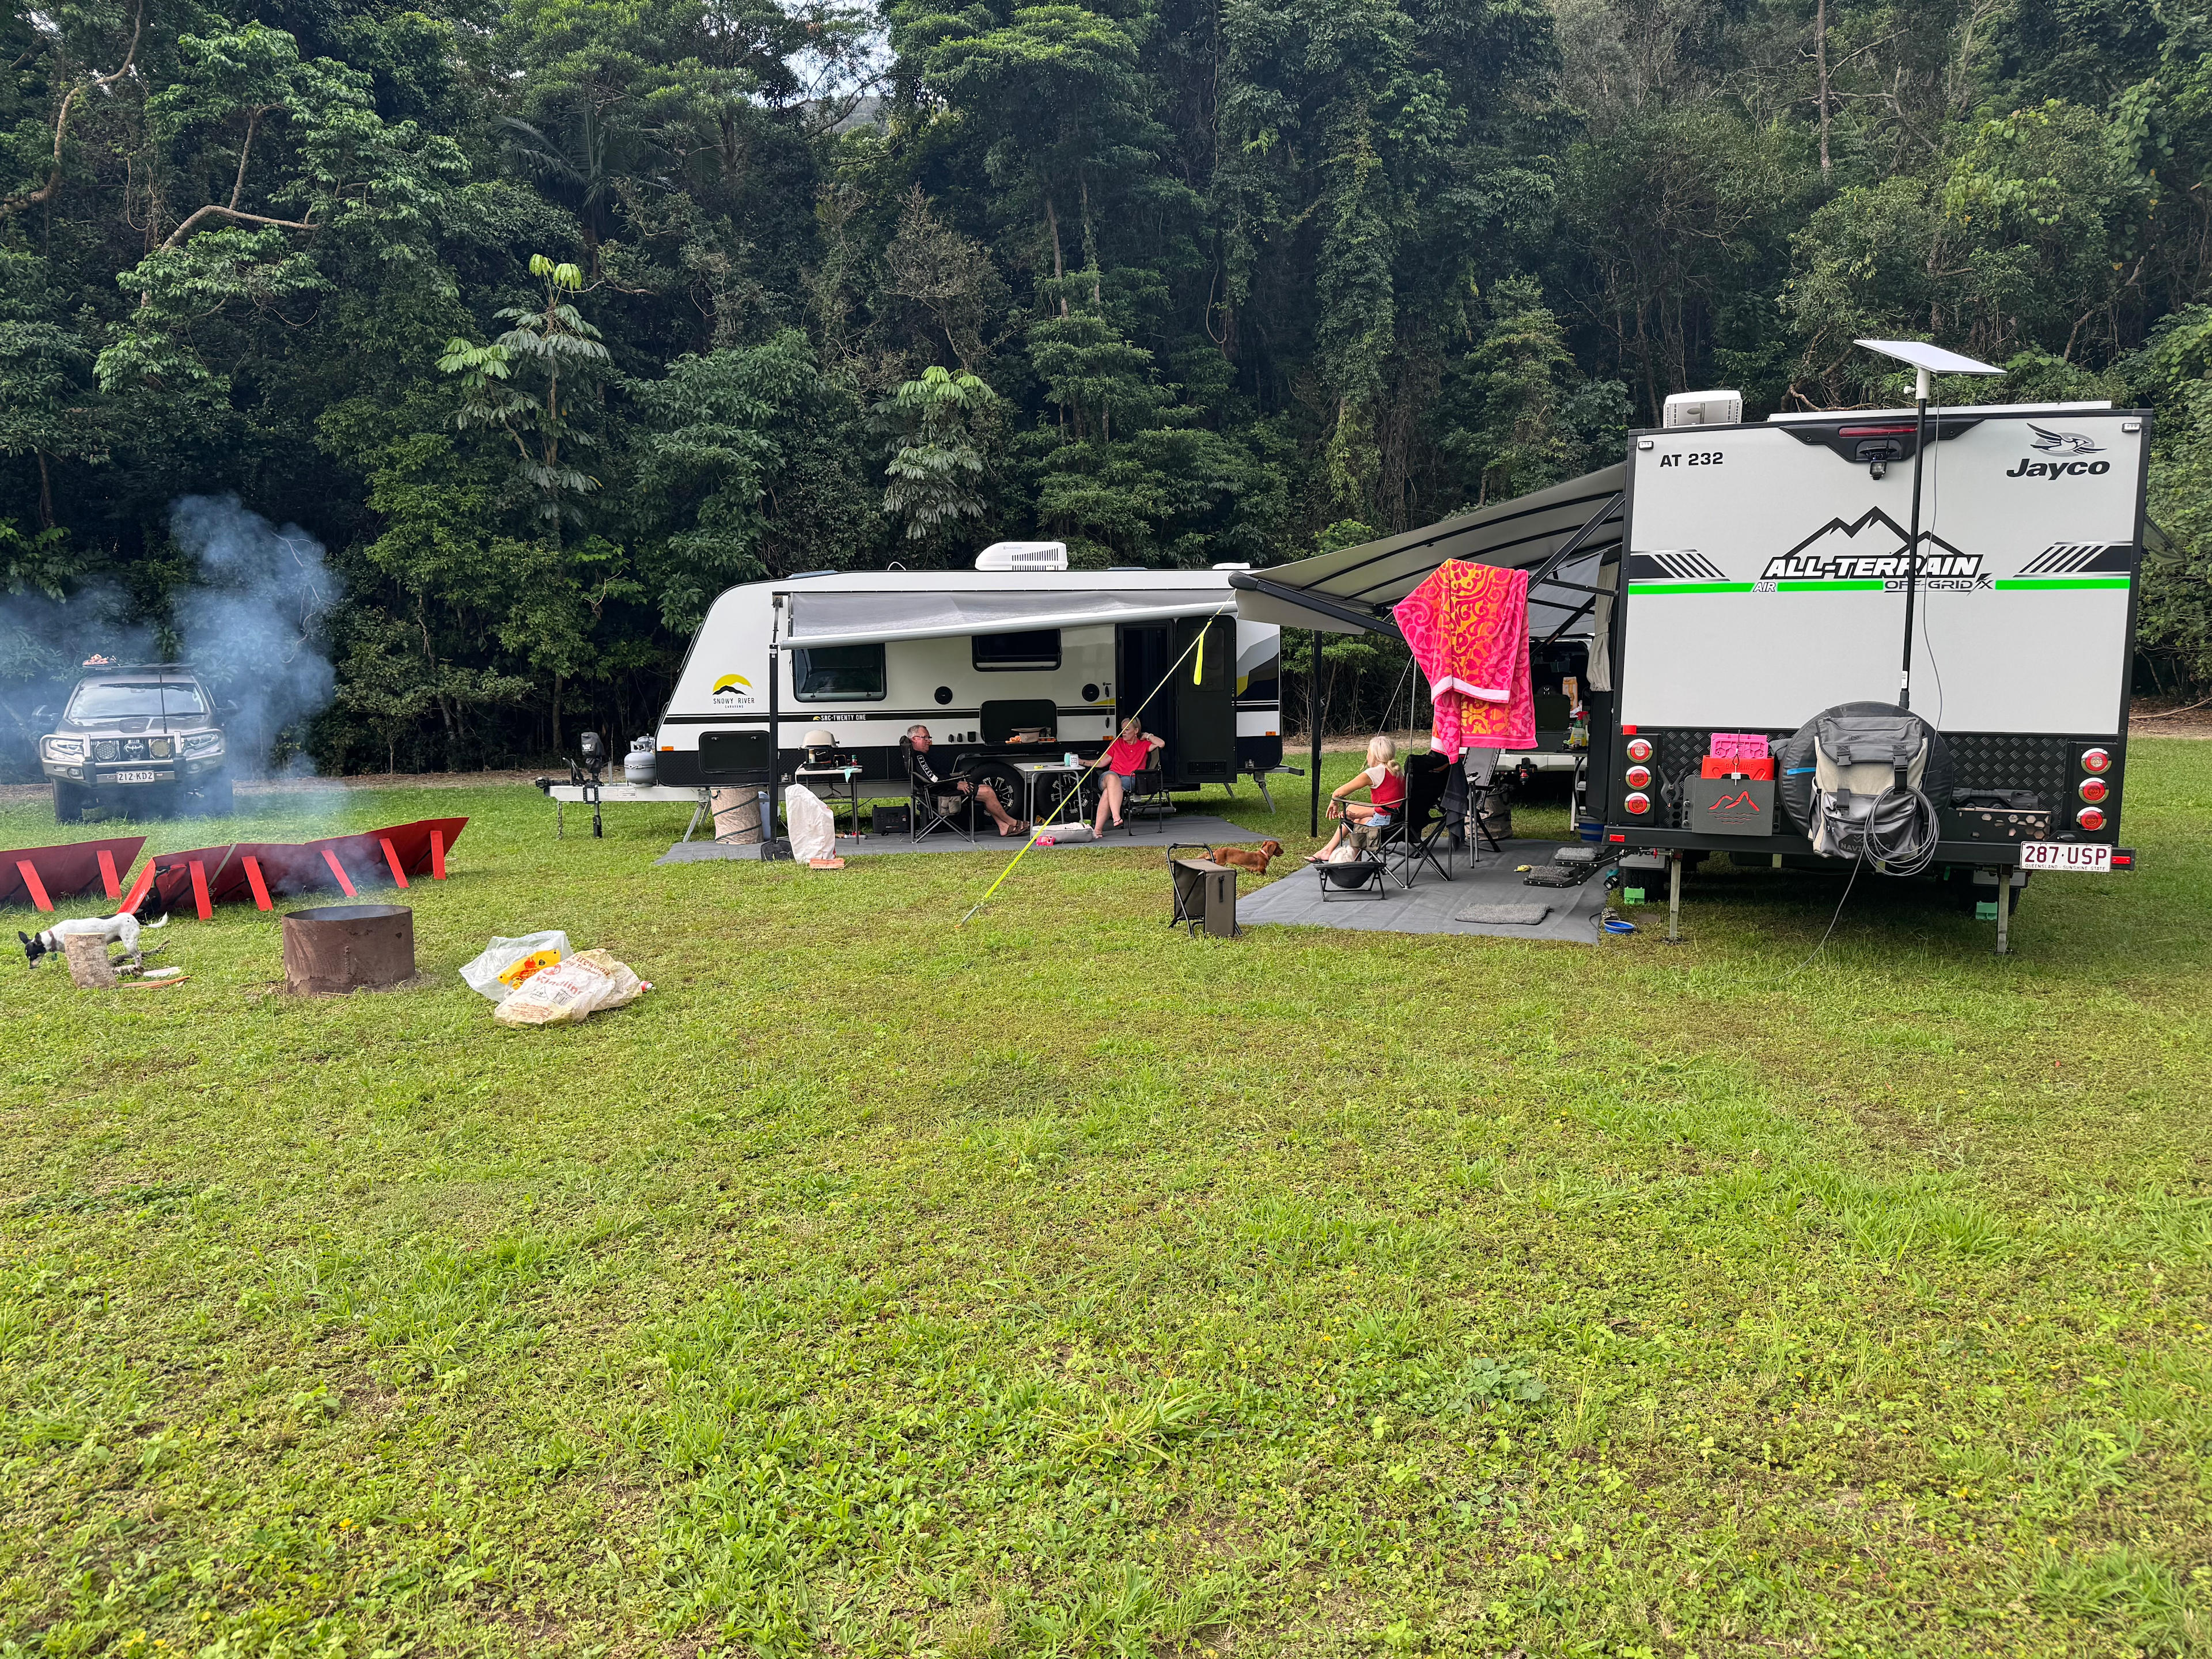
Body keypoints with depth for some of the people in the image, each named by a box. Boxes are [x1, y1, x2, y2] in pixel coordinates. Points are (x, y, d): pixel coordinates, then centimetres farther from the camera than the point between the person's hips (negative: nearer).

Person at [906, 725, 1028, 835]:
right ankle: (1013, 823, -2)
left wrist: (958, 781, 10)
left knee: (987, 789, 9)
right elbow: (933, 779, -23)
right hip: (943, 793, -11)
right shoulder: (918, 757, -13)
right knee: (988, 793, -14)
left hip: (946, 789, 11)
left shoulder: (922, 756, 22)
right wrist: (957, 785, -18)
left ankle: (1004, 827, 3)